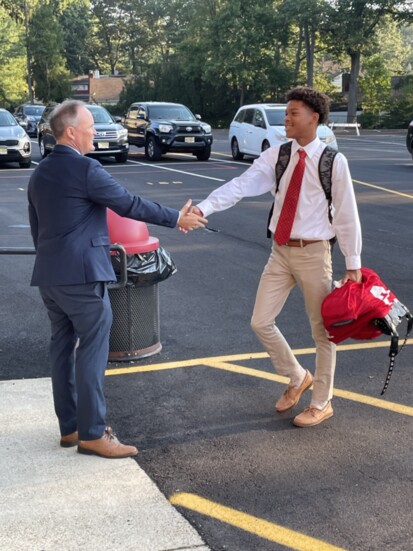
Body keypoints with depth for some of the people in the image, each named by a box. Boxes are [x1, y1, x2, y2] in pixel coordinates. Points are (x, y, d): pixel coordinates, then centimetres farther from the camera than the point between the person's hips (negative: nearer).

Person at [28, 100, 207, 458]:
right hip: (80, 274, -9)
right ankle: (92, 434, 1)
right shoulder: (86, 169, -13)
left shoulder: (40, 172, 13)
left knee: (63, 348, 13)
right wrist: (177, 219, 0)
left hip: (49, 275, 9)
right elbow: (130, 204, -10)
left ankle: (69, 427, 21)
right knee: (92, 352, -3)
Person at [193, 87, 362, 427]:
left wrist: (353, 264, -6)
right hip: (281, 251, 4)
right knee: (261, 322, 6)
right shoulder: (276, 156, 0)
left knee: (322, 330, 9)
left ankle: (322, 403, 28)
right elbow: (240, 186, -11)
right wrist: (204, 208, -27)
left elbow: (347, 214, -7)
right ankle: (298, 378, 31)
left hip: (313, 253, -4)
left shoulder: (333, 161, -10)